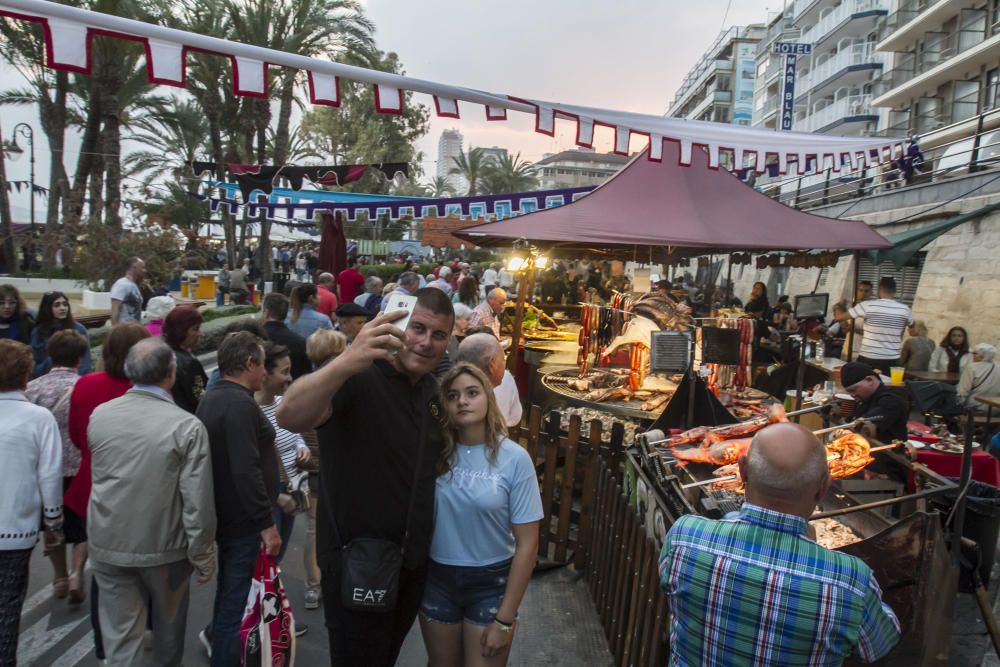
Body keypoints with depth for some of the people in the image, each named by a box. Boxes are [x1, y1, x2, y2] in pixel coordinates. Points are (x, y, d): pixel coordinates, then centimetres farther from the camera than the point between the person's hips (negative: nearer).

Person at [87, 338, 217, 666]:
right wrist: (203, 557, -8)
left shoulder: (98, 415, -5)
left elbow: (98, 475, 9)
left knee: (120, 634, 13)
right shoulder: (187, 426, -20)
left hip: (107, 543, 3)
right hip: (164, 547, -3)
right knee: (168, 629, 21)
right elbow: (198, 503, -19)